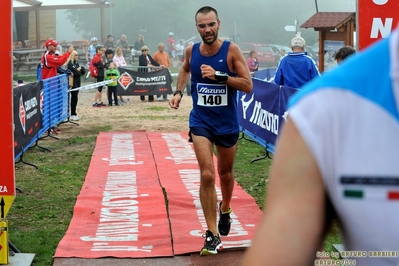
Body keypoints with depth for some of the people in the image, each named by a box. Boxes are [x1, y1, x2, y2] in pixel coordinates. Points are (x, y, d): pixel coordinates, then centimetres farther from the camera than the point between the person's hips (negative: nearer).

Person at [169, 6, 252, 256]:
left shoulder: (231, 50, -13)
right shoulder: (191, 50, -3)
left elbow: (248, 85, -17)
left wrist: (219, 76, -27)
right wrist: (179, 91, 7)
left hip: (228, 123, 0)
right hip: (201, 122, 1)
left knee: (225, 173, 18)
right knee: (207, 175, -13)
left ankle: (225, 210, 50)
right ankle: (212, 234, -7)